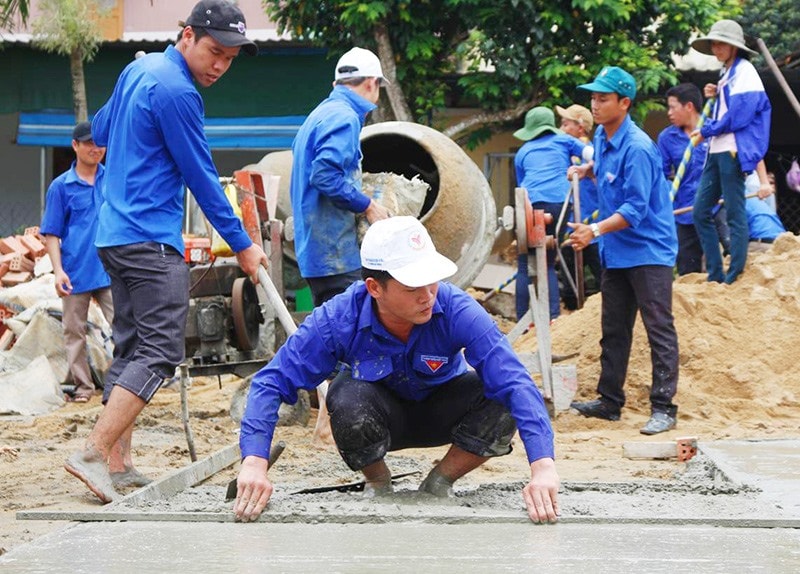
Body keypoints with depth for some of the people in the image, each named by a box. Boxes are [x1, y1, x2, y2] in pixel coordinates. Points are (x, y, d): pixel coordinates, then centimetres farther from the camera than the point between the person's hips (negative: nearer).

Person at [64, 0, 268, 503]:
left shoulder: (138, 69, 14)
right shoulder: (176, 91, -14)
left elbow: (99, 131, 28)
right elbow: (202, 177, -11)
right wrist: (241, 245, -3)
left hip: (115, 235, 10)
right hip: (151, 241, -10)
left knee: (131, 348, 10)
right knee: (160, 352, -12)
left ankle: (118, 462, 9)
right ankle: (94, 454, -18)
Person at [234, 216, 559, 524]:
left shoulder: (456, 310, -32)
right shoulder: (339, 318, -30)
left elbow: (514, 381, -38)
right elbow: (272, 382, -29)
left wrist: (543, 466, -52)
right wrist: (254, 463, -44)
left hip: (441, 413, 1)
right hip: (381, 415, 0)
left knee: (500, 403, -30)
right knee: (348, 400, -35)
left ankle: (438, 486, -1)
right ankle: (378, 484, -1)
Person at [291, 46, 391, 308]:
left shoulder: (320, 114, 19)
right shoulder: (345, 118, -11)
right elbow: (325, 175, -24)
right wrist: (367, 206, -14)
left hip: (314, 248, 10)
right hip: (335, 254, -10)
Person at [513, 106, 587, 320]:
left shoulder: (522, 152, 22)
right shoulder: (563, 141, 18)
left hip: (531, 206, 0)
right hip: (559, 204, 0)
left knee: (525, 268, 5)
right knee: (548, 264, 14)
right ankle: (553, 315, 1)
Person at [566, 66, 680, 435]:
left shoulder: (637, 148, -21)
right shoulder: (602, 138, 6)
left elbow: (636, 208, -26)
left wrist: (596, 230, -35)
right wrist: (586, 170, 10)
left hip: (648, 250, -9)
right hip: (616, 252, 9)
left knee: (659, 329, -6)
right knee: (613, 330, 14)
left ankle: (664, 408, -5)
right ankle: (609, 401, 22)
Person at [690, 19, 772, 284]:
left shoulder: (744, 72, -9)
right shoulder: (727, 74, 19)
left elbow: (738, 116, -17)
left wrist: (705, 131, -8)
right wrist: (715, 97, 8)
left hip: (733, 152, -10)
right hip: (716, 152, 10)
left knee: (735, 215, -6)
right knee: (700, 212, 7)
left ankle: (735, 278, -2)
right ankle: (715, 274, 12)